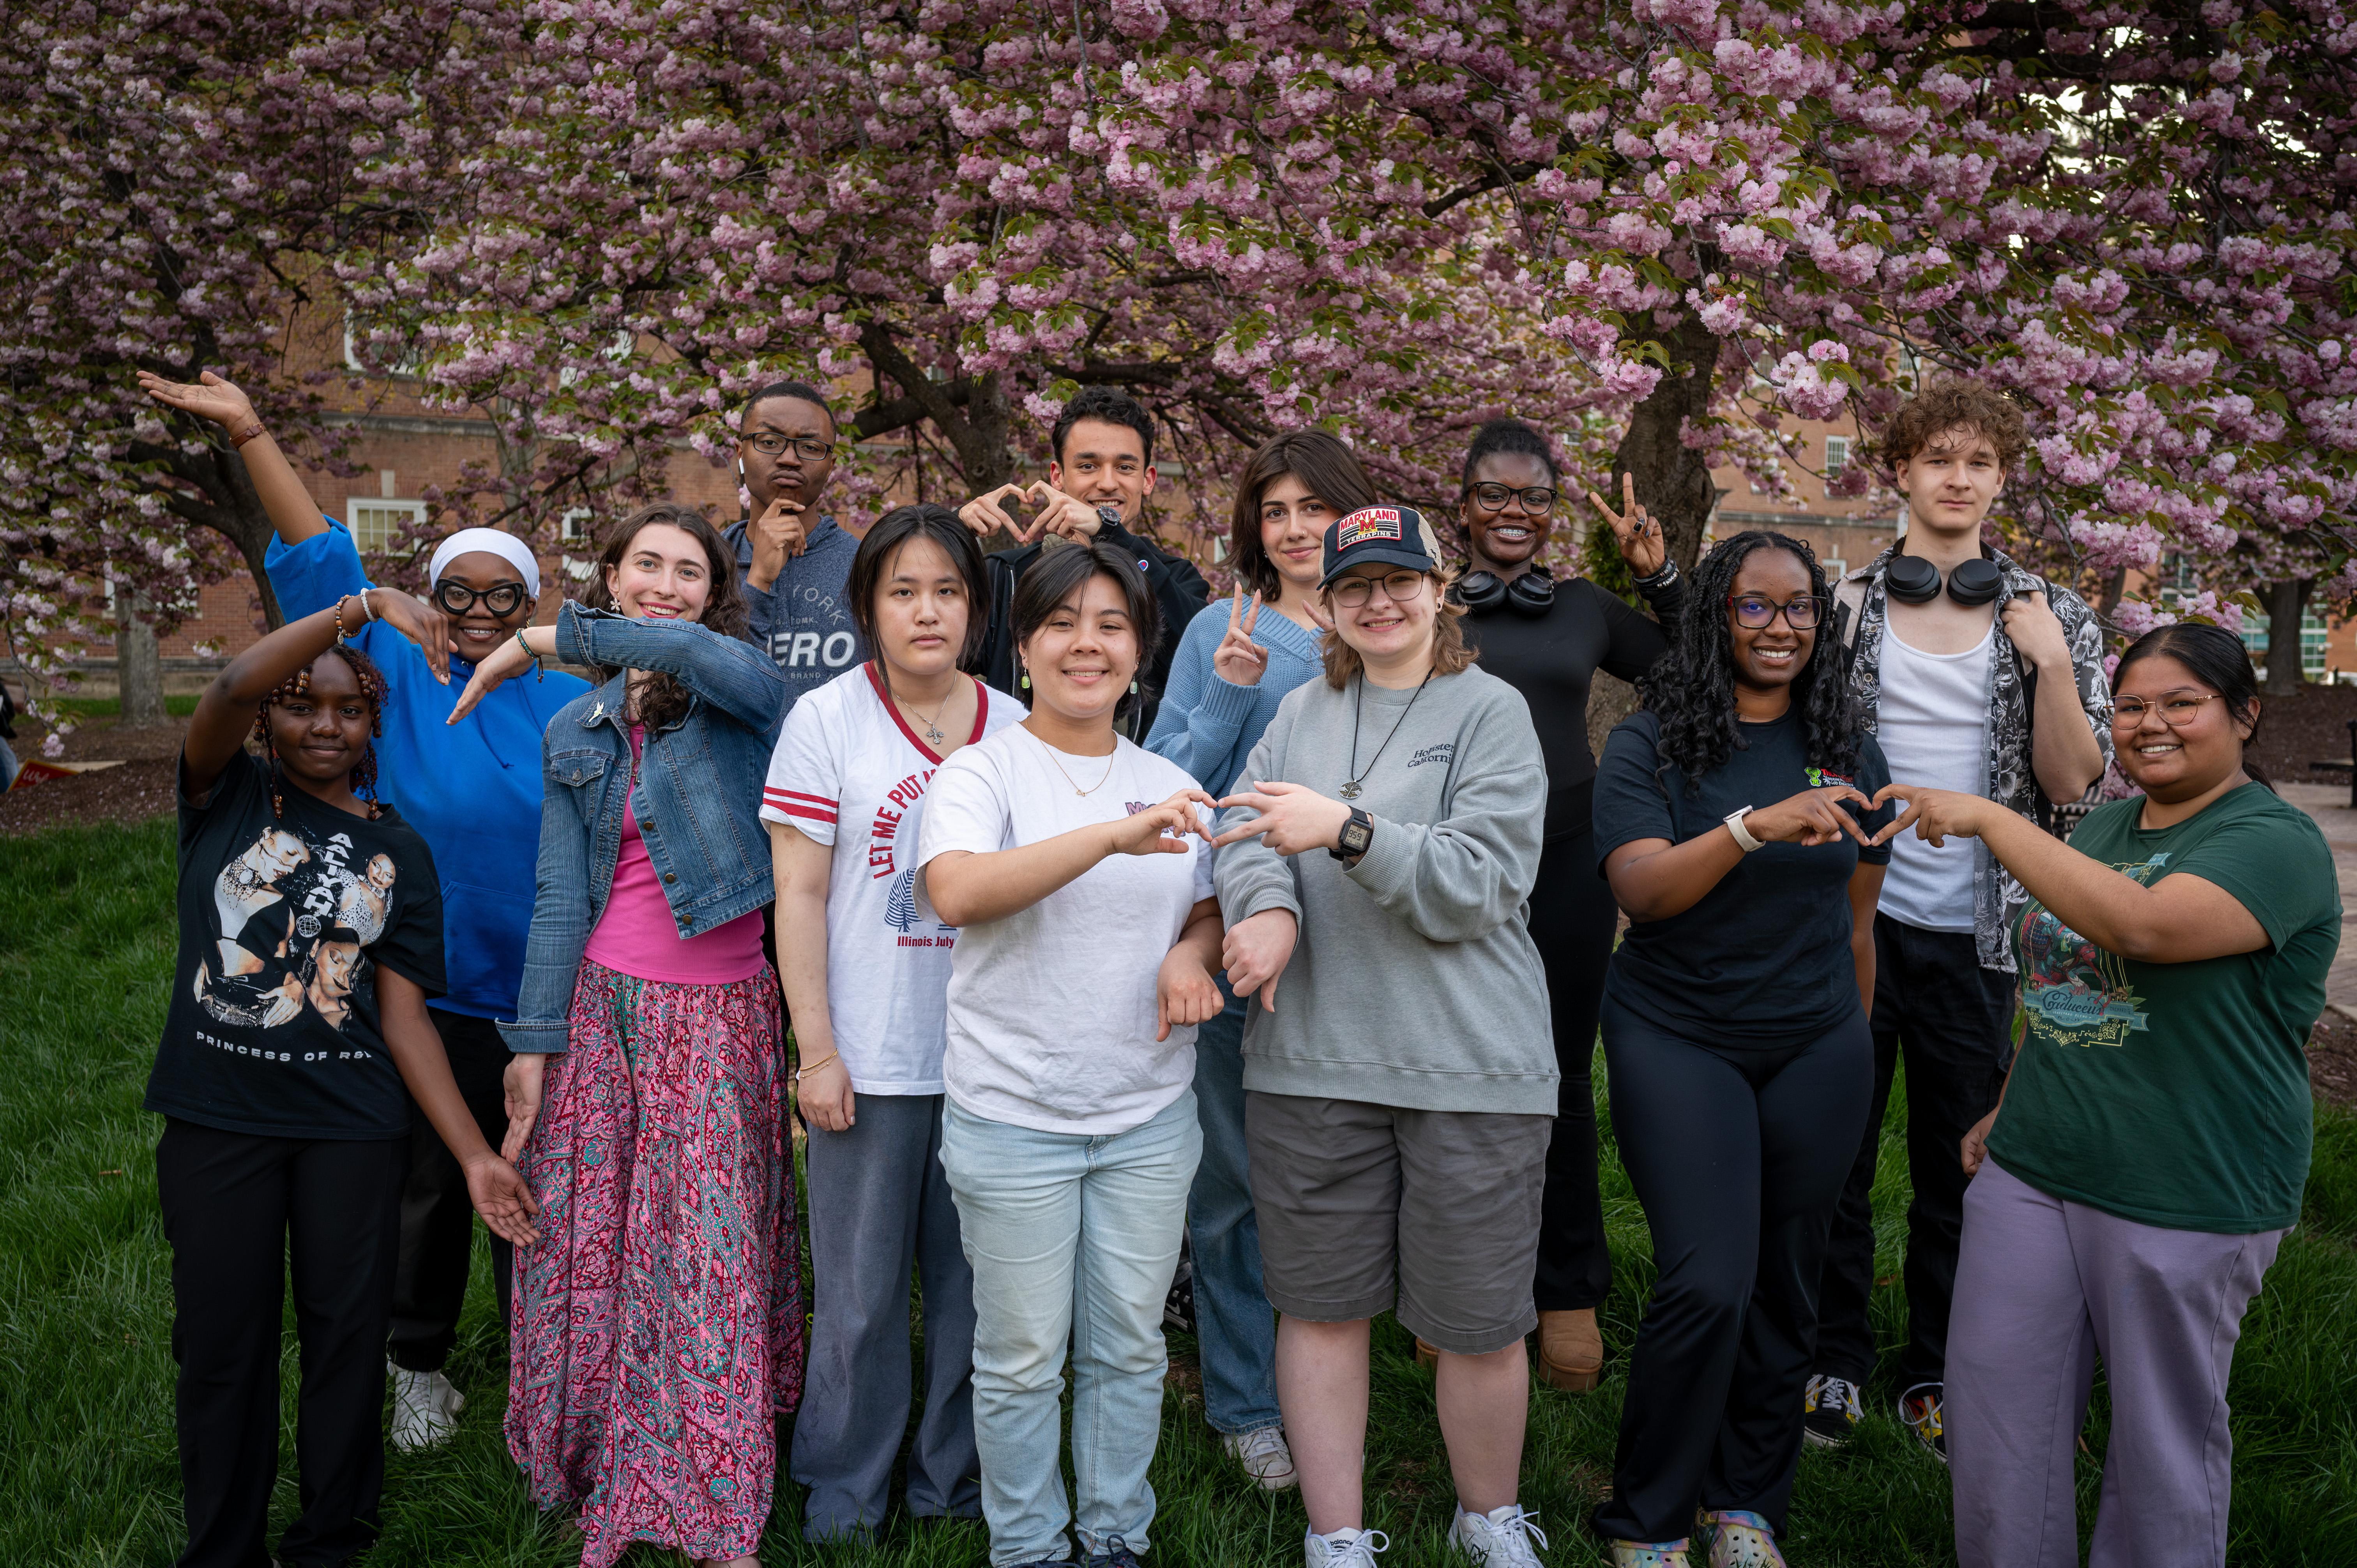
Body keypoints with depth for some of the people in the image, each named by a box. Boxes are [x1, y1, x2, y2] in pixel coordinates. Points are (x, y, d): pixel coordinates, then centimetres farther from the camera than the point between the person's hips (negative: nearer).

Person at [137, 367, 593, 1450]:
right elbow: (320, 561, -4)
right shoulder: (399, 676, 0)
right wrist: (249, 434, -9)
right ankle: (419, 1368, 29)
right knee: (429, 1184, 11)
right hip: (430, 989, -1)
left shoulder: (572, 698, 4)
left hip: (551, 996, 1)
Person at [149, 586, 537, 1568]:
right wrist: (365, 604, -26)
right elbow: (230, 689, -20)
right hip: (216, 1121, -1)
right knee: (222, 1341, 7)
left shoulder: (398, 852, 7)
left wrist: (476, 1156, -5)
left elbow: (403, 1015, 3)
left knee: (349, 1334, 6)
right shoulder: (227, 796, 3)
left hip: (352, 1128, 1)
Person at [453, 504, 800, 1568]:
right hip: (598, 1005, 4)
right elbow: (559, 898, 6)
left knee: (709, 1261, -1)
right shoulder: (577, 732, 10)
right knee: (586, 1248, 6)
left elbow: (705, 652, -28)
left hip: (715, 1017, -3)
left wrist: (548, 638, -18)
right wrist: (535, 1042, 0)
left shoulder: (743, 695, -2)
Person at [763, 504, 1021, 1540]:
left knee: (976, 1279, 11)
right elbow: (799, 893, -4)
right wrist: (817, 1052, -9)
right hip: (870, 1056, -3)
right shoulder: (826, 719, -3)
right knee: (861, 1290, 6)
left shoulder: (1013, 728, 5)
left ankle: (955, 1477, 29)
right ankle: (846, 1490, 25)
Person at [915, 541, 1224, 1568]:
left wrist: (1191, 955, -5)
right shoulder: (982, 772, -6)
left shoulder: (1170, 787, 9)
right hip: (1013, 1117, -4)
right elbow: (957, 891, -26)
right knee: (1023, 1359, 8)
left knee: (1131, 1347, 14)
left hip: (1149, 1116, 4)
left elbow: (1210, 913, 20)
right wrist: (1116, 834, -34)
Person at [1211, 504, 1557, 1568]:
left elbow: (1475, 885, -11)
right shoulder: (1303, 711, 13)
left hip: (1470, 1067, -3)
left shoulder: (1490, 711, -1)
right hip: (1311, 1057, 3)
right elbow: (1242, 826, 1)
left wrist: (1348, 830, -23)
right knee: (1321, 1306, 9)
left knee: (1477, 1319, 5)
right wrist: (1268, 905, -20)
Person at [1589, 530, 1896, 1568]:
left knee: (1785, 1285, 8)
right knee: (1708, 1285, -11)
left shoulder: (1848, 752, 7)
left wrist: (1856, 1043, 17)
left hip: (1817, 1051, 4)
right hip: (1679, 1042, -4)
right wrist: (1758, 826, -34)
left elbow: (1855, 918, 14)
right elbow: (1640, 890, -20)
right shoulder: (1650, 746, -6)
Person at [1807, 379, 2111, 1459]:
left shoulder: (2047, 615, 4)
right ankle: (1835, 1362, 25)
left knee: (1960, 1163, 12)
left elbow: (2073, 783, -1)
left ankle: (1936, 1374, 28)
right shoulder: (1842, 605, 2)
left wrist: (2053, 664, -13)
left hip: (1973, 932, 1)